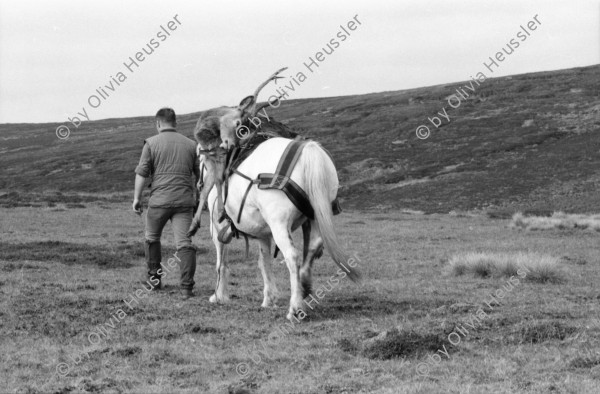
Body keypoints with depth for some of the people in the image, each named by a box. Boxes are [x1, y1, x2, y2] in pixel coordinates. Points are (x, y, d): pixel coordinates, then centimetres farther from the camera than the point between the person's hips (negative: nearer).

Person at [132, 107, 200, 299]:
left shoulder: (152, 143, 0)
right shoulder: (191, 145, 10)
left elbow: (141, 173, -4)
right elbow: (200, 175, 13)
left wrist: (137, 198, 2)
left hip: (159, 199, -2)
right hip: (184, 200, 2)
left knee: (152, 238, 21)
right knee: (184, 242, -3)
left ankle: (154, 277, 32)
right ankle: (187, 287, -13)